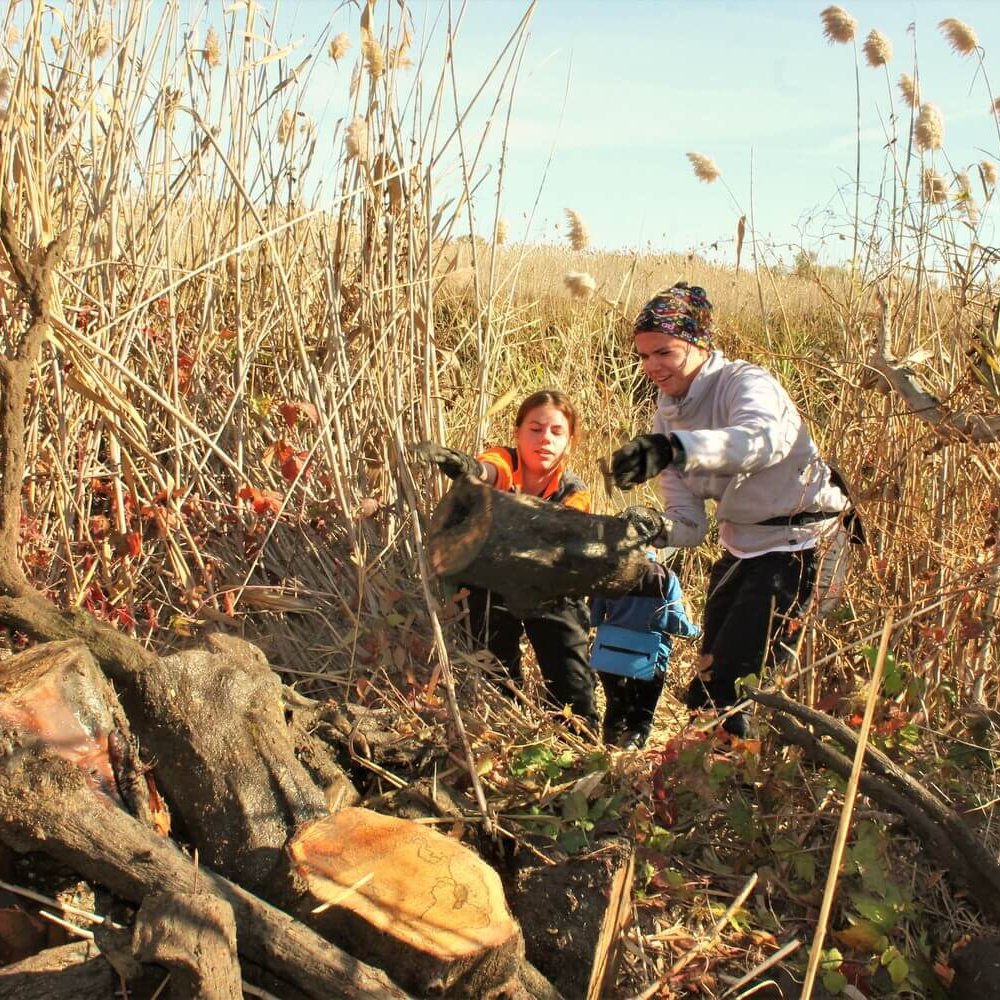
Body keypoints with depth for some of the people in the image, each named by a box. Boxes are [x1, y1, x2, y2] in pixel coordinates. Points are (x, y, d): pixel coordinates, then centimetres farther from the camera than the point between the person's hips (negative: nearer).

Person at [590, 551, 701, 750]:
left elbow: (594, 618, 1)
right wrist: (695, 631, 17)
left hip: (610, 657, 2)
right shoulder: (667, 577, -6)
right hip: (650, 661, -2)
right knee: (642, 715, 12)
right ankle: (633, 741, -12)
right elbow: (676, 622, -5)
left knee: (615, 708, 22)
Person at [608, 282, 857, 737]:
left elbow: (765, 438, -45)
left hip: (803, 543, -8)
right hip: (742, 548, 8)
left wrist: (673, 448, -60)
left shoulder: (744, 382, -18)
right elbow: (689, 522, -3)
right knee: (712, 677, 14)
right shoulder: (666, 421, 3)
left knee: (726, 686, -10)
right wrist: (658, 528, -27)